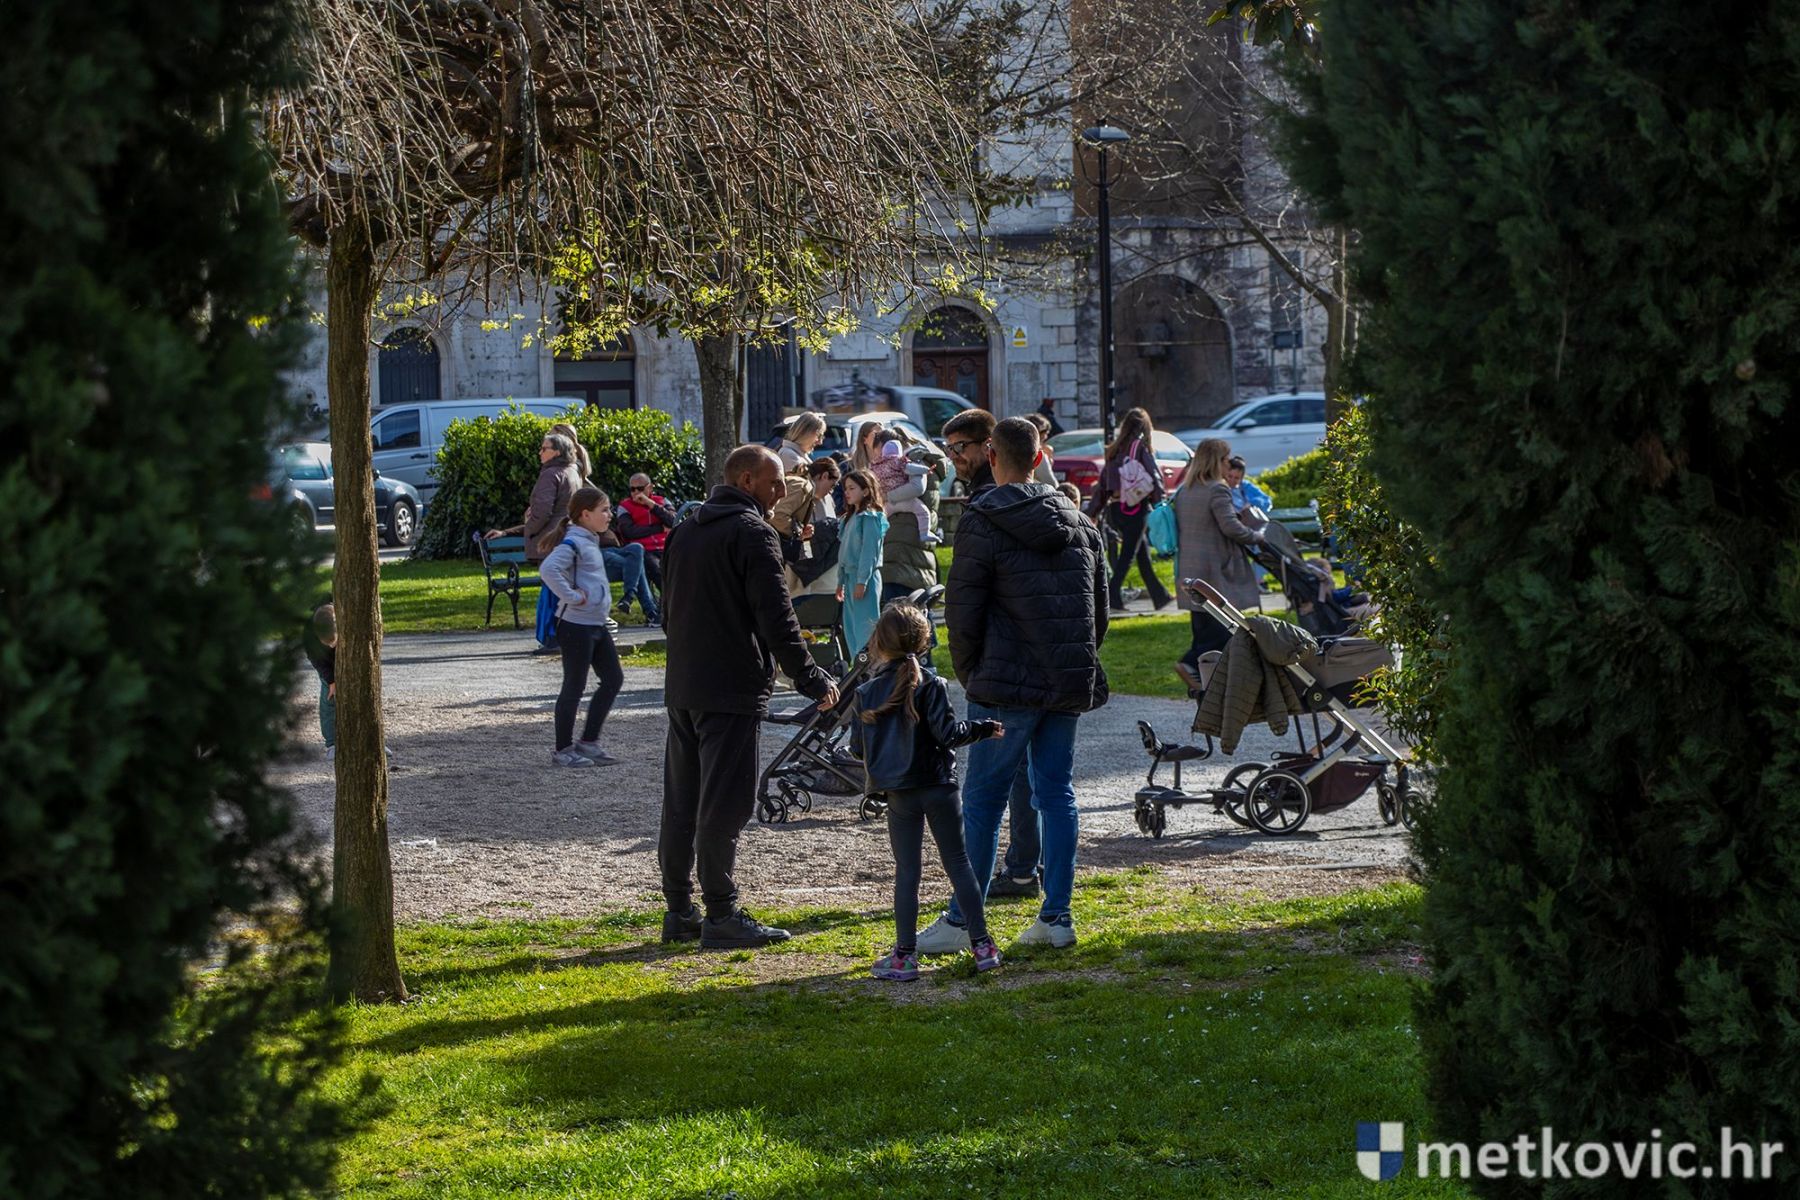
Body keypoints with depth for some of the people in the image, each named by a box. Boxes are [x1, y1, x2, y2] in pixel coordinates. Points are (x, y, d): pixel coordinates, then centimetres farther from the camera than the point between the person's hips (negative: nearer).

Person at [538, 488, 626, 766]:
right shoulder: (573, 543, -16)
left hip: (596, 623, 10)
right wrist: (571, 596, -27)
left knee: (613, 679, 11)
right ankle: (563, 749, 9)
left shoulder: (591, 542, 14)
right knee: (574, 687, -1)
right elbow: (548, 569, -32)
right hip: (576, 626, -10)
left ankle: (588, 742, 18)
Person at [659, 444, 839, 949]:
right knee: (723, 804, -6)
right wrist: (811, 679, -11)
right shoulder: (752, 533, -12)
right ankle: (721, 916, -4)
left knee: (681, 802, 12)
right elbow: (776, 618, -17)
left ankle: (680, 911, 16)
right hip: (732, 690, -8)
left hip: (682, 687, 8)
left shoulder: (685, 530, 15)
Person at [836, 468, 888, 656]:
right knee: (851, 630, 11)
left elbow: (869, 551, -17)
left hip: (865, 577, -9)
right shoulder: (851, 517, 16)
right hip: (850, 576, 9)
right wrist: (841, 581, 18)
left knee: (865, 628, -8)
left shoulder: (870, 517, -11)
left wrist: (862, 581, -20)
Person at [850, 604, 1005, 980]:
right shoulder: (930, 686, -7)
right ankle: (982, 945, 9)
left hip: (899, 795, 1)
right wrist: (984, 728, 2)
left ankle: (905, 955, 3)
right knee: (958, 862, 8)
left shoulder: (866, 694, 0)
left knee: (906, 871, 5)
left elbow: (860, 749, 3)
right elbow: (947, 733, -13)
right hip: (939, 789, -1)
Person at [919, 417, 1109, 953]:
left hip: (1008, 686, -6)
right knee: (1057, 794, 11)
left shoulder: (984, 523, -8)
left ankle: (963, 920, -1)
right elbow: (1100, 609, 17)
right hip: (1069, 686, 6)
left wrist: (970, 674, 5)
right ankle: (1056, 917, 10)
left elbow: (962, 610, -8)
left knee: (983, 799, -2)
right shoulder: (1079, 524, 12)